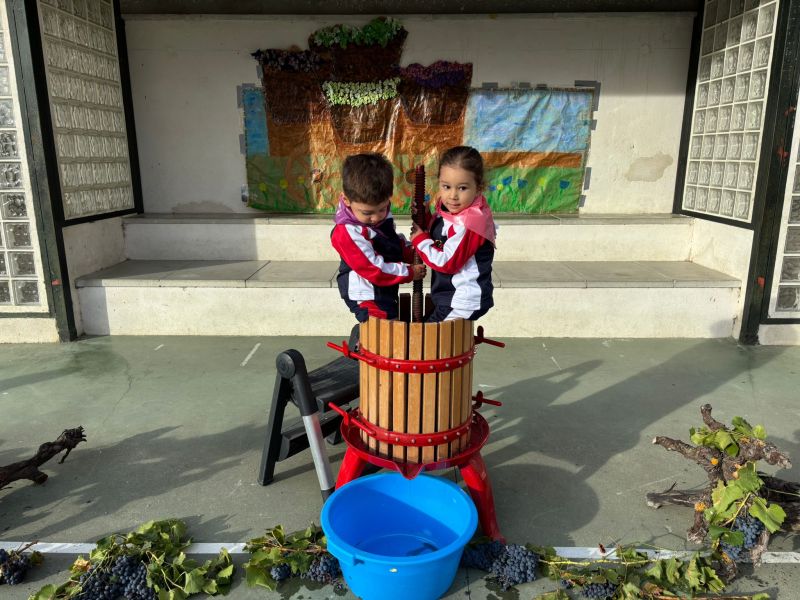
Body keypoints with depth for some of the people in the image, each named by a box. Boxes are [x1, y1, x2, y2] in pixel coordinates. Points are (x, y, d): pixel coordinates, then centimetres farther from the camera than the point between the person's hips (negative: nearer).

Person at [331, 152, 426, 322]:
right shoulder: (348, 233, -25)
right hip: (368, 302, -9)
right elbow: (374, 270, -25)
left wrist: (411, 252, 1)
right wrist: (409, 272, -17)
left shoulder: (382, 217, 0)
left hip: (387, 294, 9)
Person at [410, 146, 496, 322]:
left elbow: (447, 263, -26)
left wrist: (420, 240, -16)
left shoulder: (469, 224, -28)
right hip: (449, 295, 10)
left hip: (464, 302, -10)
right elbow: (438, 239, 12)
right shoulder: (450, 209, 0)